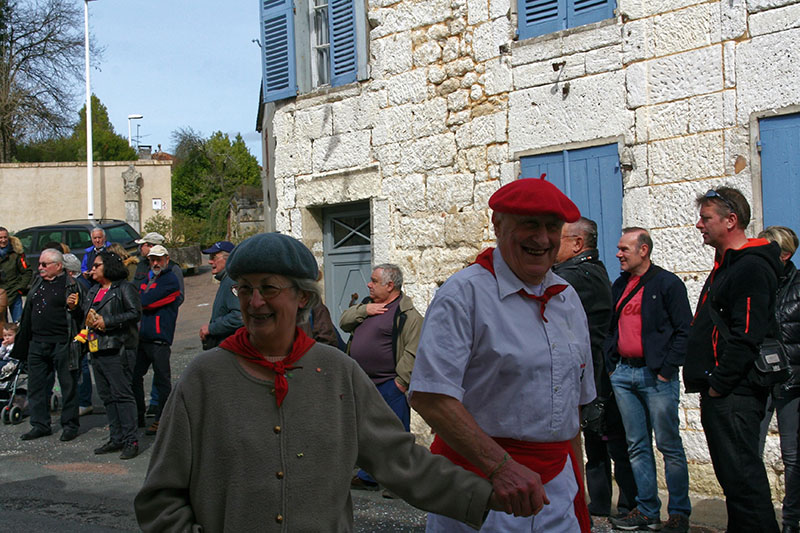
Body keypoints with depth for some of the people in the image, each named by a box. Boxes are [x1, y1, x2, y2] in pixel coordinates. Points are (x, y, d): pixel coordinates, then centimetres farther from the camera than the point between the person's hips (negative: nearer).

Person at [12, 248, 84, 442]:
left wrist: (73, 307, -25)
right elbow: (28, 312, 21)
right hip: (37, 344, 7)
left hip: (62, 344, -6)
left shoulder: (71, 285, -5)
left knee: (68, 385, 2)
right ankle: (40, 424, 19)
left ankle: (70, 424, 12)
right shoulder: (37, 283, 14)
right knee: (36, 385, 10)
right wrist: (22, 339, 20)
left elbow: (81, 316, -4)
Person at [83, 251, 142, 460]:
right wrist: (90, 321, 5)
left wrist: (107, 321, -17)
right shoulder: (94, 290, 21)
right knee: (106, 395, 10)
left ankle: (131, 440, -5)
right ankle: (116, 438, 18)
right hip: (97, 349, 9)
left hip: (117, 348, -9)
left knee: (122, 394, -9)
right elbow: (86, 313, 28)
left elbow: (135, 313, -15)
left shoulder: (124, 288, -5)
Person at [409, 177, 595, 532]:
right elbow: (429, 396, -22)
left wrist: (577, 486, 18)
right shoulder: (464, 293, -12)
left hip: (558, 482, 6)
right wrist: (501, 467, -26)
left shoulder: (568, 299, 11)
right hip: (479, 474, -6)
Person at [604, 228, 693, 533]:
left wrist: (666, 370, -12)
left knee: (669, 446, 0)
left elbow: (684, 331, -7)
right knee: (637, 447, 9)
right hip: (623, 375, 6)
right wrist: (611, 367, 11)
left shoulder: (668, 283, -4)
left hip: (657, 376, -6)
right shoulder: (619, 286, 15)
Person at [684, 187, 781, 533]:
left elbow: (747, 336, -21)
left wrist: (719, 383, -18)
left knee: (741, 475, -8)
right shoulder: (725, 265, 19)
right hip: (719, 392, 11)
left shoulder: (752, 268, -13)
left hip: (734, 396, -11)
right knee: (733, 475, 15)